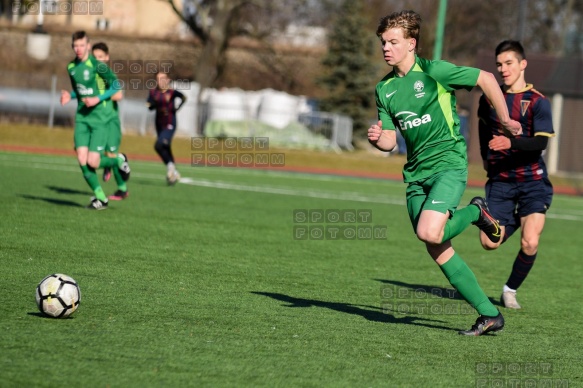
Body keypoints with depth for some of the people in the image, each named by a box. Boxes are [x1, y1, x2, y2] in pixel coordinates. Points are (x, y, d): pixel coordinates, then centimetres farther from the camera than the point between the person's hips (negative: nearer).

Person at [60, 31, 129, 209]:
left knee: (93, 162, -11)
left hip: (99, 117, -5)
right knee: (82, 159, -7)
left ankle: (119, 161, 23)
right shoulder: (71, 67, 7)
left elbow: (115, 85, -6)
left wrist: (98, 99, -17)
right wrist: (69, 96, 1)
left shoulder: (97, 65, -13)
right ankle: (100, 197, 7)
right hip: (81, 117, 6)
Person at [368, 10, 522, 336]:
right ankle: (489, 315, 9)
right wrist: (376, 138, -14)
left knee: (430, 233, -27)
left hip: (449, 163, -7)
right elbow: (390, 141, 9)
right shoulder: (384, 89, 9)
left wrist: (505, 120, 3)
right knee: (438, 251, 1)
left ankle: (476, 213, 6)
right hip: (416, 173, 7)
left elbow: (485, 79, -2)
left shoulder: (434, 72, -9)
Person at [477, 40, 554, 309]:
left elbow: (541, 142, -21)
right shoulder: (489, 98, 6)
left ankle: (510, 290, 8)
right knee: (489, 243, -5)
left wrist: (511, 142, -37)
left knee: (530, 244, -17)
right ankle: (515, 221, 29)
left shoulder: (537, 102, -9)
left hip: (532, 181, -4)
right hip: (500, 180, 4)